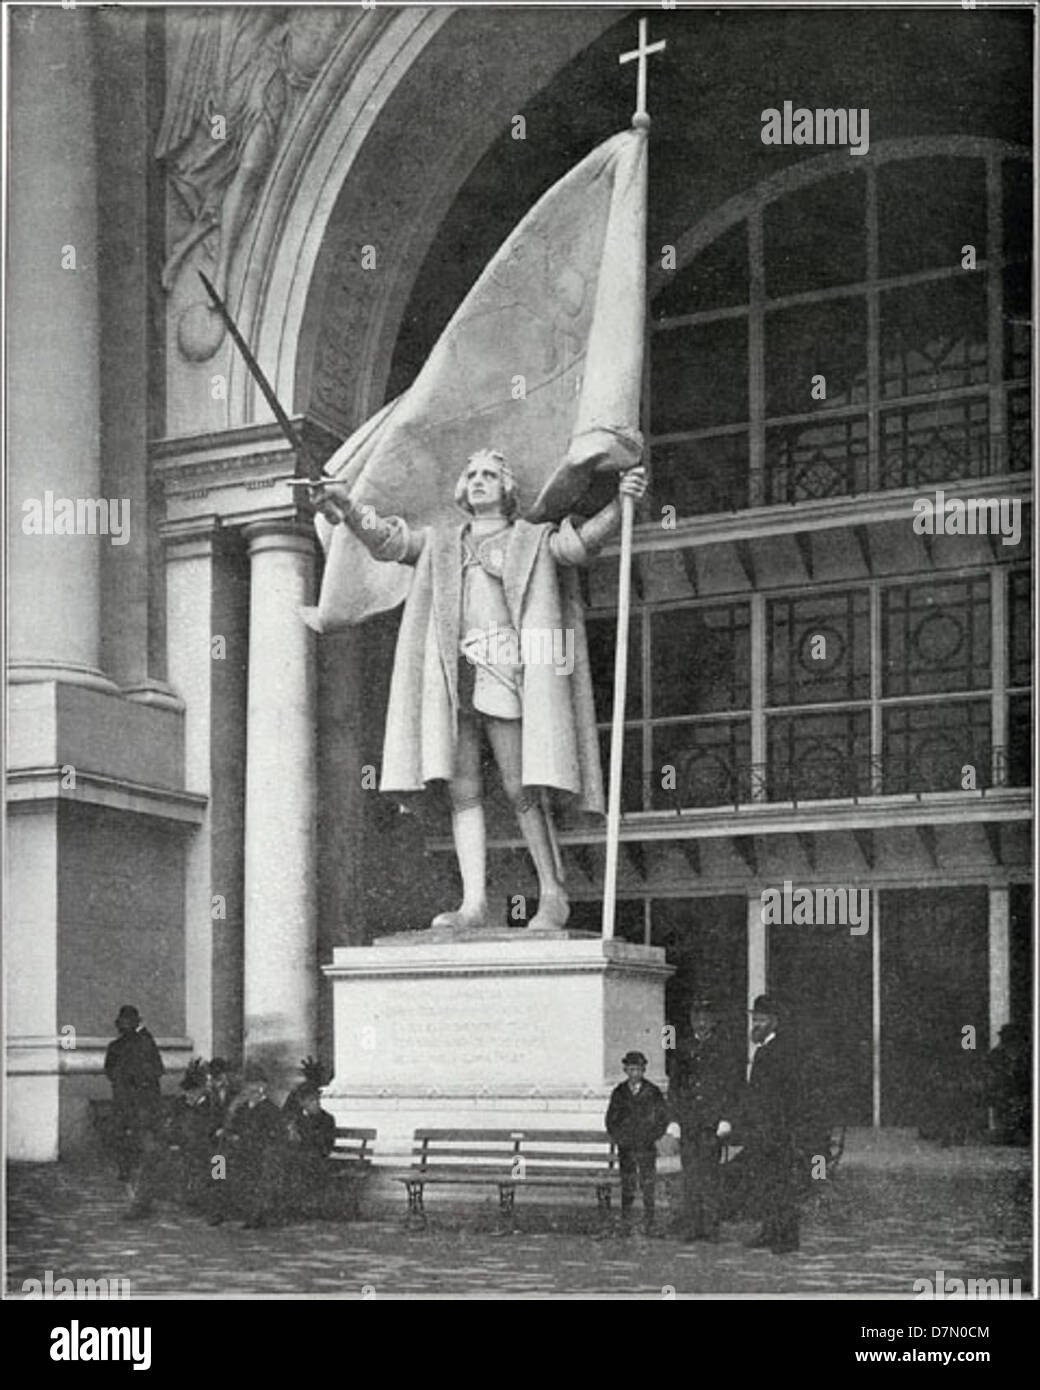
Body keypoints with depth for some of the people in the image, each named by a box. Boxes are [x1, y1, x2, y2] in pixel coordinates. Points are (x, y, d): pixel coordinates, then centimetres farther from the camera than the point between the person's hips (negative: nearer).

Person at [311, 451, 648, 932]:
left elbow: (580, 543, -2)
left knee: (521, 791, -8)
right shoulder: (441, 543, 24)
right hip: (452, 679, 4)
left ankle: (554, 896, 0)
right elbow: (388, 540, 14)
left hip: (504, 675, -3)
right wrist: (348, 508, -3)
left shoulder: (532, 540, 14)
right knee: (463, 793, -3)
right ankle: (473, 903, -6)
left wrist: (620, 504, -19)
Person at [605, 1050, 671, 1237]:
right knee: (627, 1188, 0)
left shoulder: (653, 1092, 2)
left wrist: (652, 1137, -4)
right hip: (625, 1147, 1)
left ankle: (649, 1226, 1)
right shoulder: (619, 1093, 7)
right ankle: (625, 1226, 4)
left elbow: (664, 1117, 5)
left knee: (648, 1188, -3)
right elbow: (610, 1119, 13)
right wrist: (618, 1138, 0)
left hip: (646, 1147, -1)